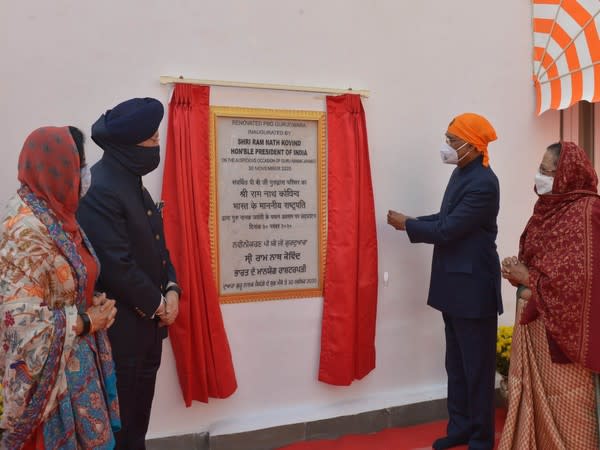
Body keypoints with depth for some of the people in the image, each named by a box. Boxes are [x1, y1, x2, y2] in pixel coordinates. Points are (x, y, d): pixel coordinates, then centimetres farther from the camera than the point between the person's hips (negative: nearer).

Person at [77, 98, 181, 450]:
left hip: (148, 322, 9)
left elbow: (157, 245, 13)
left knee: (139, 414, 20)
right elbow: (116, 266, -24)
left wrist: (171, 290, -1)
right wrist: (157, 304, -12)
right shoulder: (98, 190, -20)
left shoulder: (133, 184, 10)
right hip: (122, 328, -9)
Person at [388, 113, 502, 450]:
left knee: (477, 366, 5)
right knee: (456, 364, 18)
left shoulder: (483, 184, -20)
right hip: (454, 284, 9)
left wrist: (407, 225, -9)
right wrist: (412, 222, 0)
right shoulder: (462, 172, 10)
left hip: (473, 287, -9)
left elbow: (448, 230, -22)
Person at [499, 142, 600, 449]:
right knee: (536, 396, 17)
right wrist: (518, 269, -3)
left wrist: (526, 277, -14)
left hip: (561, 324, -8)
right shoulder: (553, 206, 9)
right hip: (535, 318, 8)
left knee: (562, 404, 5)